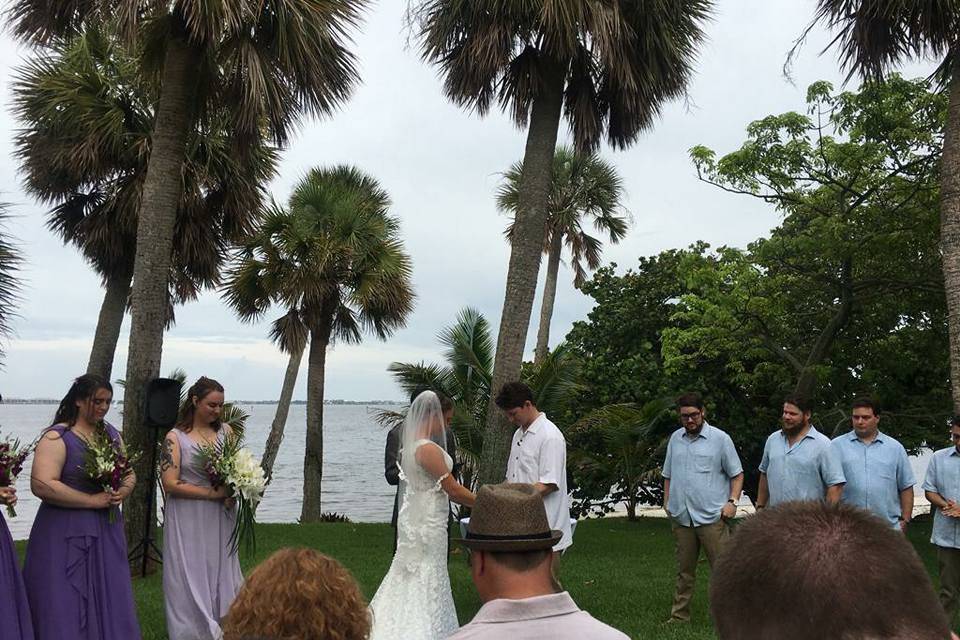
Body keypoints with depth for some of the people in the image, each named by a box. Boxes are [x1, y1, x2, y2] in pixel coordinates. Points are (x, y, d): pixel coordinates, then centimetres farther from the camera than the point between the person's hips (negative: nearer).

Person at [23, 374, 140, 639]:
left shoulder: (111, 433, 10)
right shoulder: (57, 437, -11)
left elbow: (129, 473, 18)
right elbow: (42, 485, -23)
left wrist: (123, 492, -6)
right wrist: (93, 500, -19)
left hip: (107, 528, 6)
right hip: (66, 535, -6)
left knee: (108, 603, 10)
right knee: (67, 608, 1)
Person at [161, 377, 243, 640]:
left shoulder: (225, 431, 5)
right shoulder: (176, 437, -6)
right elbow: (170, 483, -12)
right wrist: (211, 493, -14)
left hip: (220, 519, 4)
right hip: (189, 522, -4)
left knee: (221, 577, 7)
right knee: (191, 580, 3)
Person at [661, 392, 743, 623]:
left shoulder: (720, 439, -1)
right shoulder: (675, 438, 12)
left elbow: (737, 474, 1)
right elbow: (668, 475, 20)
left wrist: (732, 501, -10)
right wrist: (667, 501, 11)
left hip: (711, 517, -4)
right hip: (681, 517, 4)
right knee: (684, 570, 13)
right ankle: (679, 616, 21)